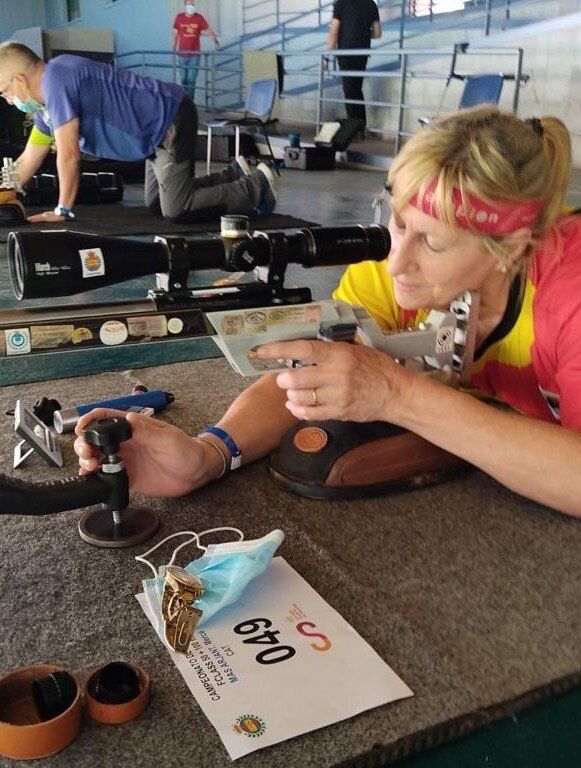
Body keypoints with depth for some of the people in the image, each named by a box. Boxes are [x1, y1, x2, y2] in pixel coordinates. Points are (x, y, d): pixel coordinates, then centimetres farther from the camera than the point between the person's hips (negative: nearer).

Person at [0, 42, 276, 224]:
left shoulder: (55, 81, -19)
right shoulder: (45, 103, 12)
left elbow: (69, 155, -21)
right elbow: (28, 160, 20)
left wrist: (62, 210, -12)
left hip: (169, 120, -10)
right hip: (161, 131, 10)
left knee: (176, 211, -14)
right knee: (157, 205, 16)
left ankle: (256, 186, 2)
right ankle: (235, 175, 23)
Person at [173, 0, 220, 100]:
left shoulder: (199, 18, -3)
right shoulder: (179, 18, -1)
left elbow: (209, 30, 0)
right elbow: (175, 33, 9)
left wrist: (216, 41, -13)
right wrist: (174, 48, 12)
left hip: (195, 54, -1)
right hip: (183, 54, 1)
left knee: (191, 79, -4)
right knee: (183, 79, 8)